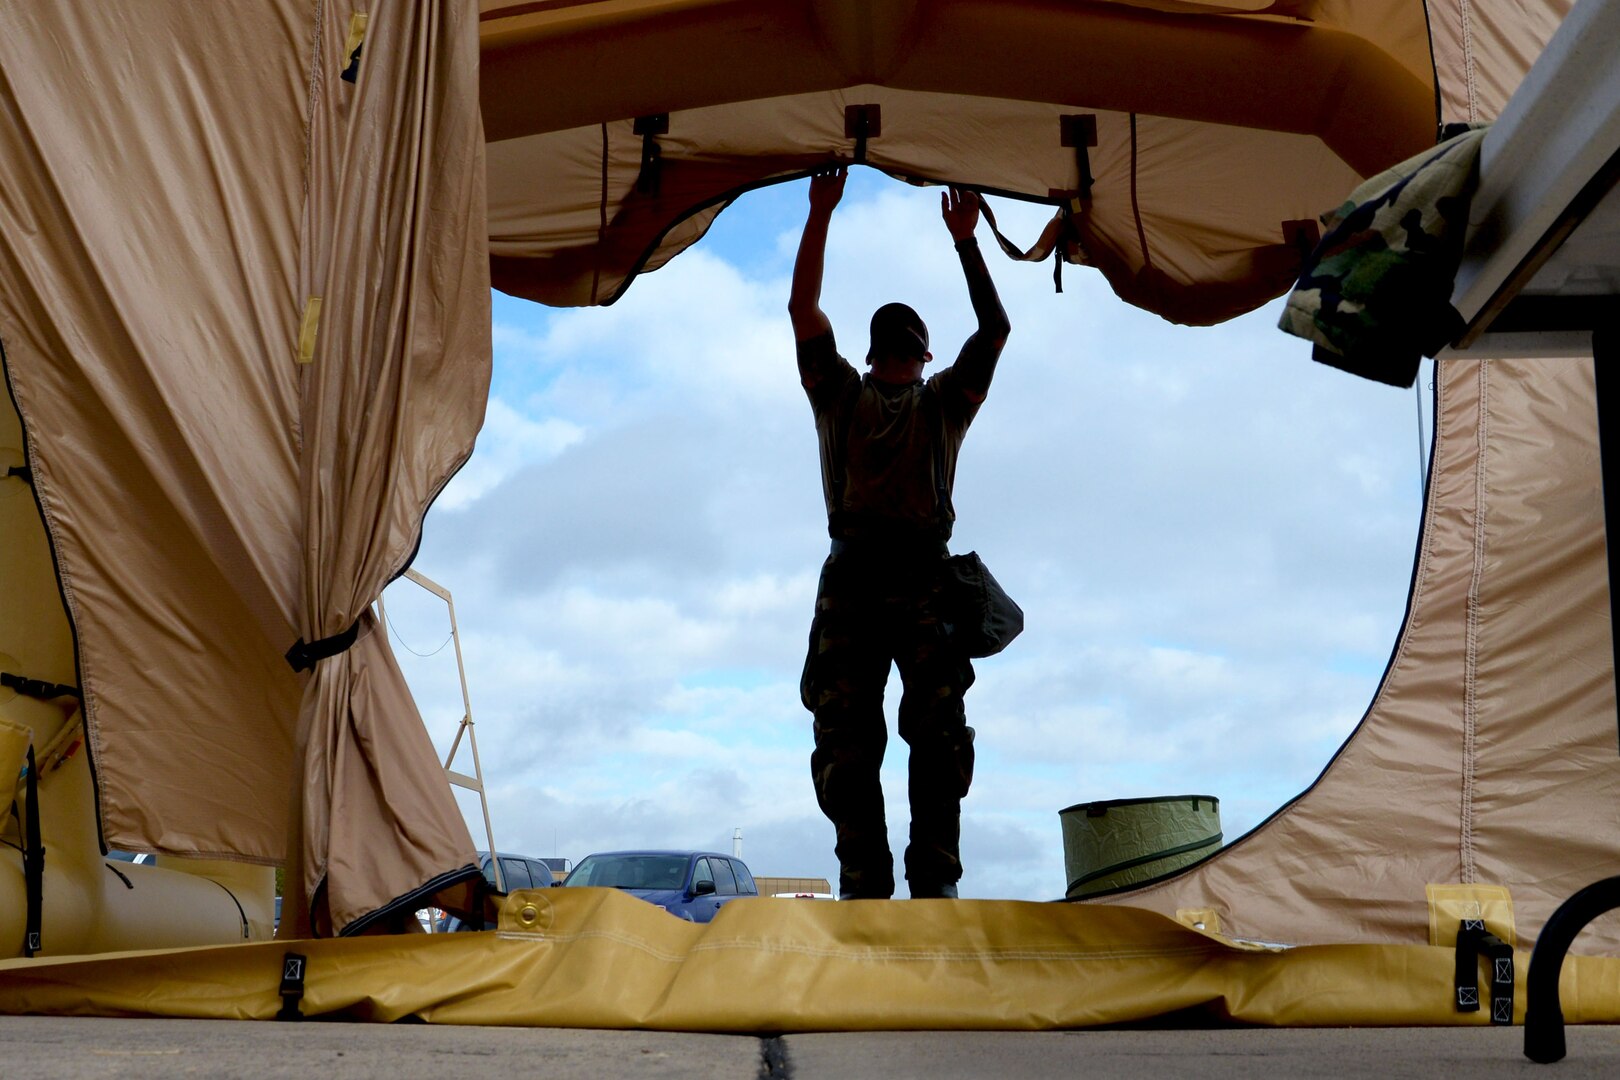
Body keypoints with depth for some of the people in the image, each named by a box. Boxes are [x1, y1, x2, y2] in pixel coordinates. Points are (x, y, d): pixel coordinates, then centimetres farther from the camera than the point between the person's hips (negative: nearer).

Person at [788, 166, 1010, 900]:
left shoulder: (944, 401, 26)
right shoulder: (841, 395, 25)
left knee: (939, 729, -12)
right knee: (846, 736, -9)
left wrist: (966, 243, 11)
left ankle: (936, 880, -15)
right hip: (852, 575, 0)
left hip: (926, 575, 0)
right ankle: (863, 884, -12)